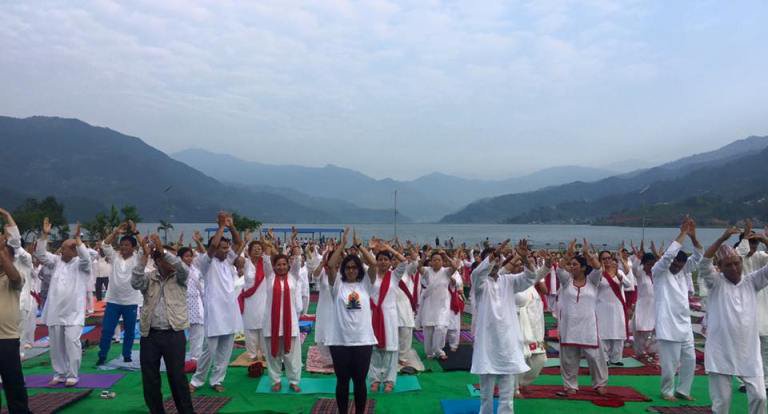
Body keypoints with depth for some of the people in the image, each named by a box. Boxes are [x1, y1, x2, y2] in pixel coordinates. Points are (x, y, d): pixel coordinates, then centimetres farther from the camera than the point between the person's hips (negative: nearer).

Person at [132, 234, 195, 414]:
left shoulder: (179, 277, 3)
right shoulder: (149, 277, 7)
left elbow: (183, 268, -18)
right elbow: (135, 283, -13)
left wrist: (162, 250, -24)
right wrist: (145, 255, -18)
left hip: (174, 334, -2)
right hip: (150, 335, 2)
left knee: (177, 377, 0)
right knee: (149, 378, 8)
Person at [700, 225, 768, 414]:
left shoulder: (752, 282, 6)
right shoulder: (716, 282, -2)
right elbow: (704, 263, -19)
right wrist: (722, 239, -27)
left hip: (749, 353, 3)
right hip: (721, 353, -2)